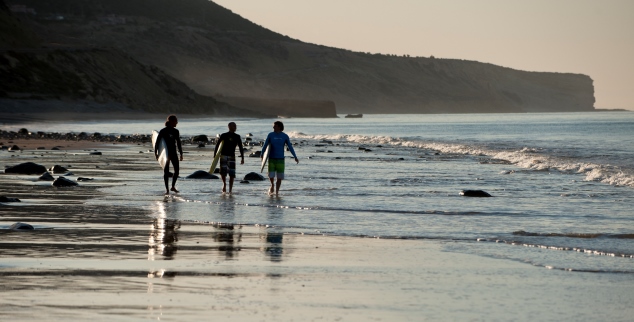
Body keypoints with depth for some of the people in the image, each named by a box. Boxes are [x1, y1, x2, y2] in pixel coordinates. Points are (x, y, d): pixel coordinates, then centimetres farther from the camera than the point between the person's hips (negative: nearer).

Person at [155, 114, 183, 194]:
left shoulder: (175, 131, 8)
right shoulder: (163, 131, -6)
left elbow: (178, 143, 14)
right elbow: (157, 142, -5)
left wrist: (181, 153, 12)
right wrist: (156, 152, -10)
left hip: (173, 153, 5)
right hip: (165, 153, -5)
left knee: (177, 170, 1)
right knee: (166, 171, -3)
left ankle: (173, 186, 17)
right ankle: (166, 189, 3)